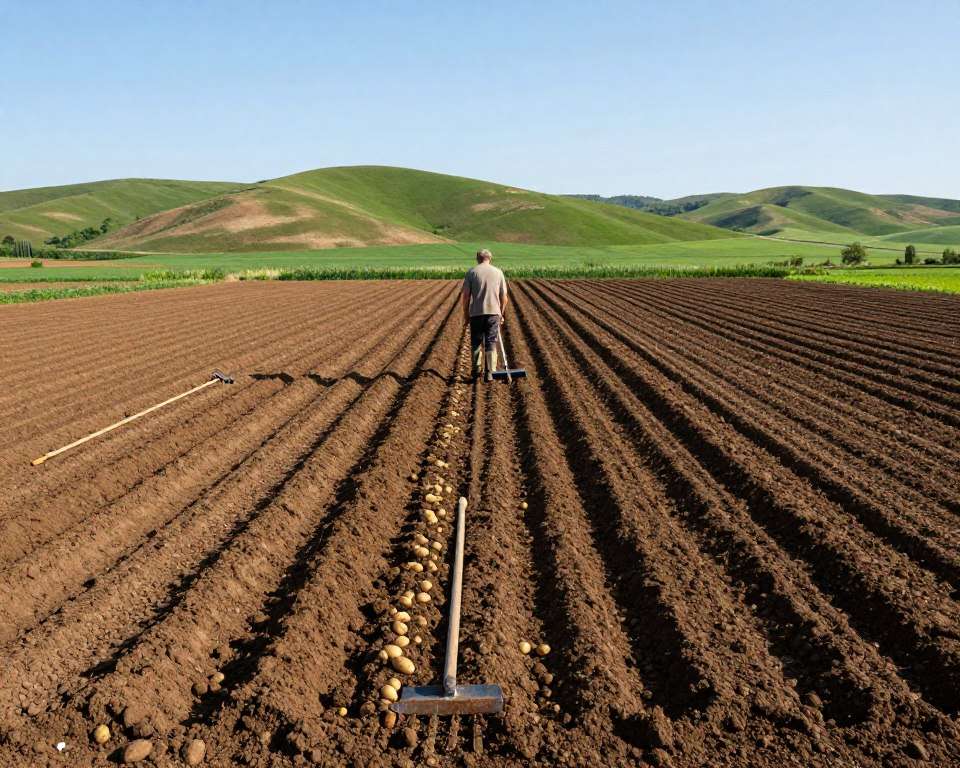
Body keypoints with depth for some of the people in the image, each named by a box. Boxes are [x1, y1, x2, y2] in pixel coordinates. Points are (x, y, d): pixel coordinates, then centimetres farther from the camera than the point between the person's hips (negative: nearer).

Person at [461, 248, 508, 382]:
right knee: (491, 343, 5)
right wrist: (501, 314, 17)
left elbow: (465, 295, -3)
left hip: (476, 313, -1)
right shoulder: (498, 272, 6)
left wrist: (465, 313, 7)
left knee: (476, 342, 12)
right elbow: (504, 297, 6)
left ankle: (476, 370, 13)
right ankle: (489, 373, 1)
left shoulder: (472, 272, 0)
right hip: (493, 312, 1)